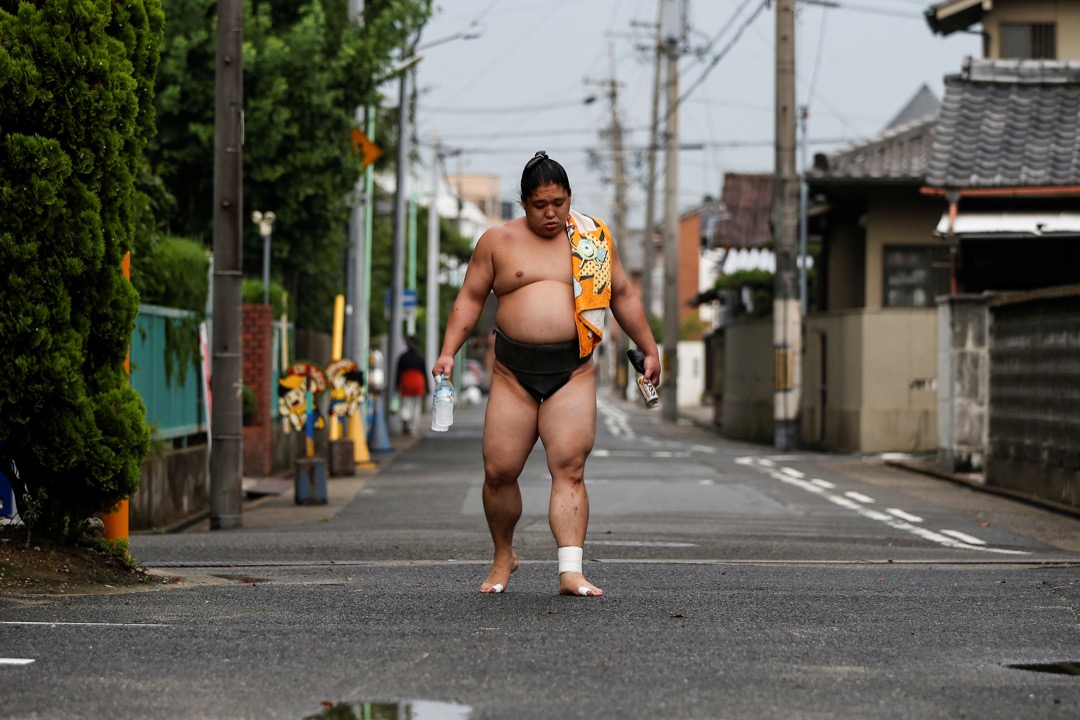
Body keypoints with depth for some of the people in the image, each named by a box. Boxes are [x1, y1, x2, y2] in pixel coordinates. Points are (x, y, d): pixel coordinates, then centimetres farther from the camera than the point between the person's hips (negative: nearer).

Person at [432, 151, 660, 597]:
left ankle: (571, 572, -16)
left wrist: (649, 350, 17)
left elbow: (623, 295, 18)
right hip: (513, 372, 0)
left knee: (569, 469, -11)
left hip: (572, 371, 0)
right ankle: (503, 557, 22)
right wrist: (448, 352, -2)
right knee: (498, 470, -1)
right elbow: (470, 298, 8)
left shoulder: (593, 238, 10)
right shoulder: (498, 241, 7)